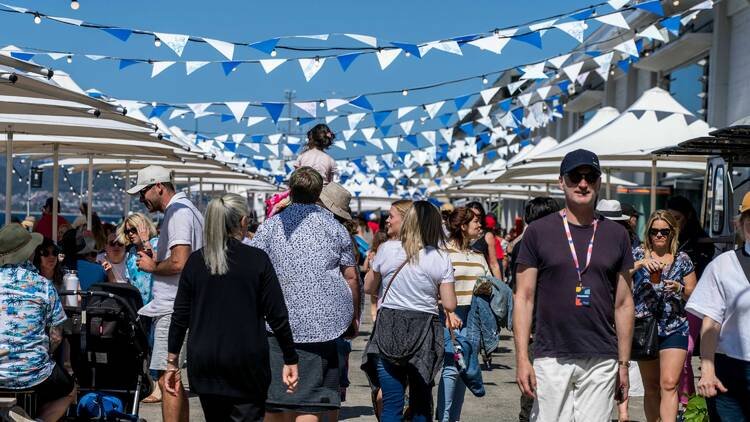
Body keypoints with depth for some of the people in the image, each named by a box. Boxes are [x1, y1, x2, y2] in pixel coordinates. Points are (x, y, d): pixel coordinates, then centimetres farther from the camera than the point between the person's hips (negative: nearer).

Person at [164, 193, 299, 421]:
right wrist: (290, 360, 2)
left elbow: (180, 316, 4)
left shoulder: (195, 261, 3)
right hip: (247, 361, -3)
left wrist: (172, 361, 12)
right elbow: (277, 316, -5)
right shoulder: (257, 259, -5)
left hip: (203, 363, 3)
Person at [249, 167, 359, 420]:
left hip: (278, 323, 0)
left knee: (273, 402, 7)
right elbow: (351, 276, 7)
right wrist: (354, 316, 18)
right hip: (322, 322, 0)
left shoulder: (271, 226, 6)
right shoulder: (334, 226, 7)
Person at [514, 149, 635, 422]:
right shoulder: (539, 232, 3)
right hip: (551, 358, -2)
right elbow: (524, 297, 1)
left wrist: (624, 363, 8)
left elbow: (623, 303, 12)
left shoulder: (616, 235, 10)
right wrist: (522, 358, -7)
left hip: (601, 361, 2)